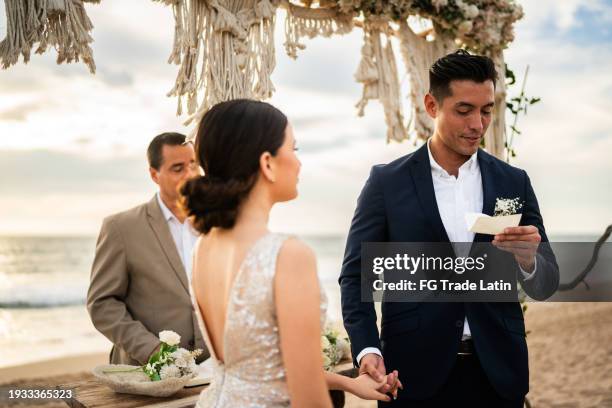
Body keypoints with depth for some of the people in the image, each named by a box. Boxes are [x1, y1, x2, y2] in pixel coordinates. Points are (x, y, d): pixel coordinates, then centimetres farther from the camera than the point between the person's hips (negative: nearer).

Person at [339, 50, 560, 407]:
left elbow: (545, 286, 4)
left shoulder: (514, 182, 4)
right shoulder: (387, 182, -2)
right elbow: (356, 274, -1)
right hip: (414, 371, -2)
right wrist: (366, 348, -16)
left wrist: (527, 260, -19)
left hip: (497, 373, 3)